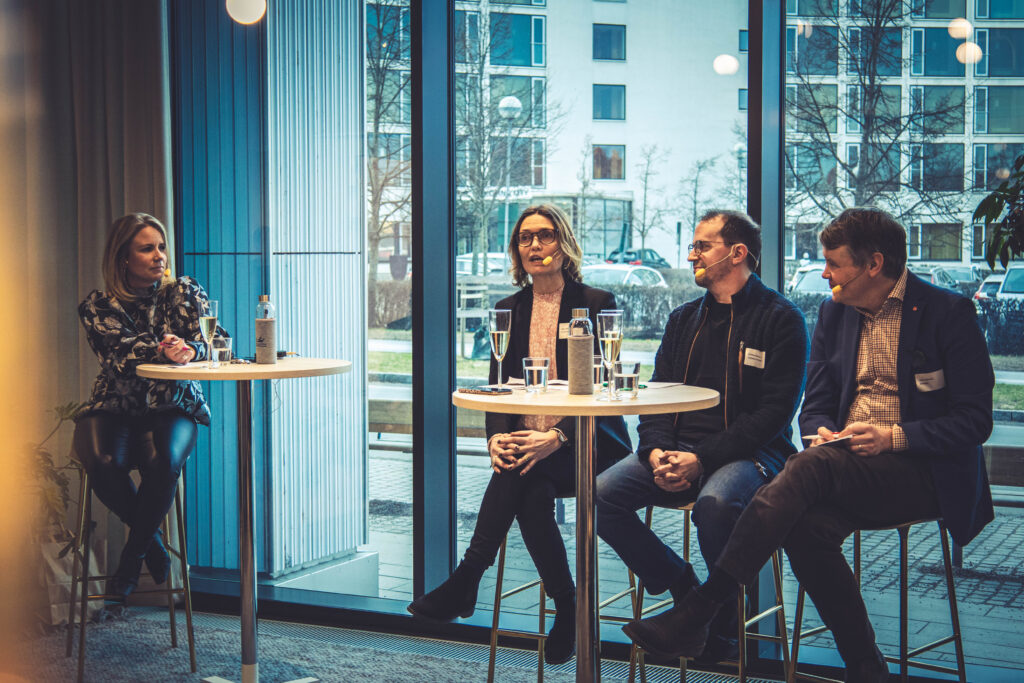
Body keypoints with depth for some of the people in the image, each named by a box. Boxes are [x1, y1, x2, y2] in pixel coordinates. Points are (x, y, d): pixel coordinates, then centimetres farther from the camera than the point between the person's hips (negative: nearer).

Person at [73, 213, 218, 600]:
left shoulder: (184, 293, 9)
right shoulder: (99, 306, 5)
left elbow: (212, 340, -4)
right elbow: (118, 351, -13)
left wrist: (189, 349, -29)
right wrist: (161, 352, -34)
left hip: (172, 407, 0)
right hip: (115, 406, 0)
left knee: (163, 461, -34)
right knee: (103, 463, -33)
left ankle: (131, 558, -10)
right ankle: (151, 541, -4)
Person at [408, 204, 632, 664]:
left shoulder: (597, 304, -1)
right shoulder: (510, 309, 14)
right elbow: (497, 386, 8)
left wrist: (557, 437, -25)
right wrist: (496, 437, -15)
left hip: (586, 442, -4)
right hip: (525, 439, 4)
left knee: (518, 473, -34)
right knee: (531, 495, -32)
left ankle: (467, 581, -32)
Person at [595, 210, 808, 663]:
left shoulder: (781, 320, -1)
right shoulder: (684, 320, 19)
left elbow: (775, 411, -10)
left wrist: (703, 459, -19)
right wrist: (656, 452, -8)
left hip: (747, 454, -5)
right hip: (679, 451, 6)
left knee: (715, 503, -38)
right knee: (602, 495, -19)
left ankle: (722, 624, -12)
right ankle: (682, 588, 0)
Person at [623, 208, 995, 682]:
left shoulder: (948, 312, -3)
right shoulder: (834, 313, 15)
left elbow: (975, 421, -6)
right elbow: (815, 406, 17)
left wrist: (893, 437, -19)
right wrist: (823, 431, -8)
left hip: (924, 473, -5)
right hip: (846, 473, 5)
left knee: (811, 467, -33)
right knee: (806, 527, -31)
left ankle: (697, 611, -36)